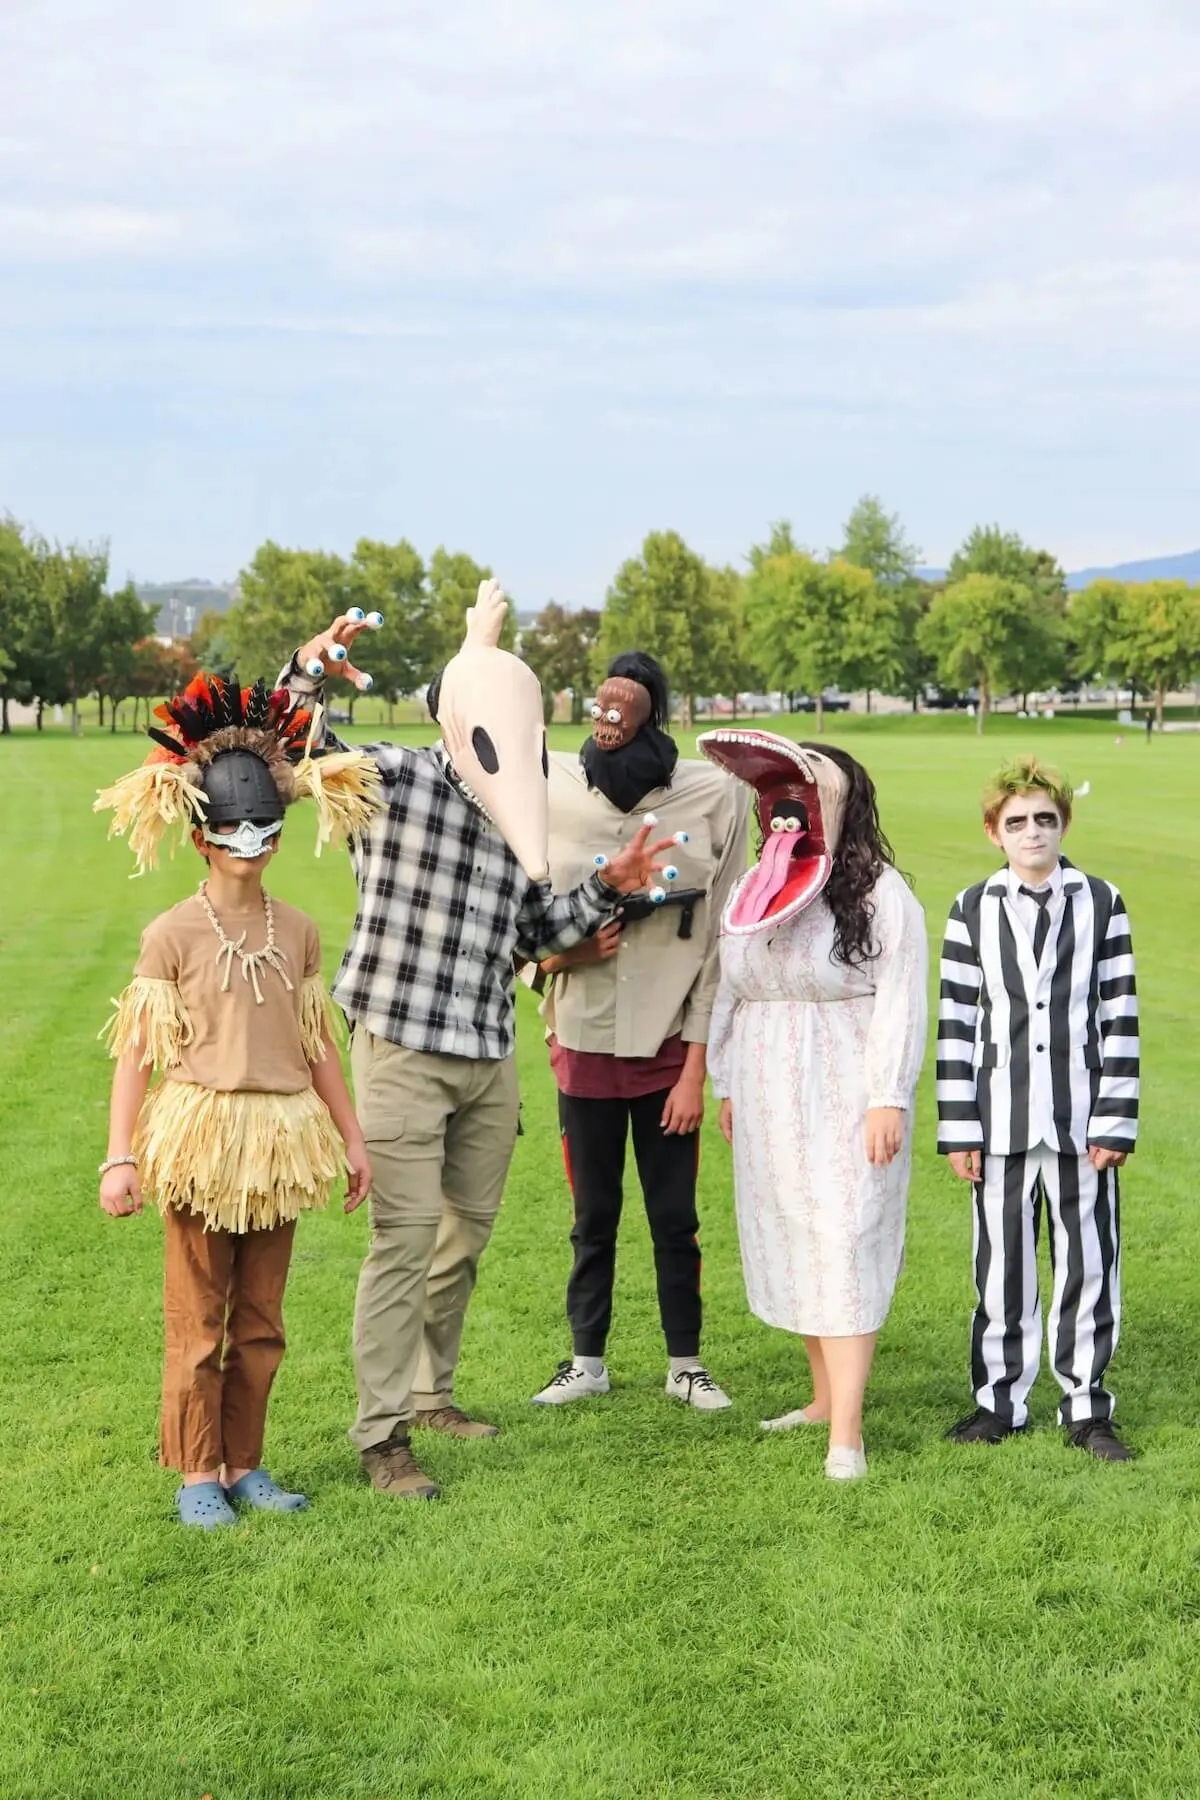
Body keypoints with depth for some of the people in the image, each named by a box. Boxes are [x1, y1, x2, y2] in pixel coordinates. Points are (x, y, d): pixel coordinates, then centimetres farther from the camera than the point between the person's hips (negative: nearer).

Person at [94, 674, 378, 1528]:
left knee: (262, 1322, 10)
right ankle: (197, 1475, 13)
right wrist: (120, 1159, -11)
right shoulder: (173, 934, -6)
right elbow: (136, 1051, -6)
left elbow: (318, 1044, 13)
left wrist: (353, 1137, 14)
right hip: (200, 1137, -4)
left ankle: (244, 1465, 21)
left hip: (280, 1141, 4)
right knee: (198, 1320, 3)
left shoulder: (298, 931, 6)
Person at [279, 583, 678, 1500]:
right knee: (406, 1237, -9)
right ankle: (383, 1434, -2)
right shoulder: (392, 778, -9)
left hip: (489, 1055, 7)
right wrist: (310, 670, -31)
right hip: (402, 1047, -7)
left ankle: (431, 1391, 33)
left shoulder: (517, 817, 10)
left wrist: (608, 889, 9)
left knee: (468, 1233, 16)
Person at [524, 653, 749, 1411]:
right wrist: (562, 949, -16)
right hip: (585, 1041, 1)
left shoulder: (715, 796, -8)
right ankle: (587, 1361, 26)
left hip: (669, 1044, -1)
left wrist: (697, 1065, -6)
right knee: (593, 1215, 12)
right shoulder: (549, 790, -4)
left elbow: (720, 941, -5)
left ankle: (687, 1362, 23)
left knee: (675, 1218, 7)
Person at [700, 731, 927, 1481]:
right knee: (790, 1247, 10)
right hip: (771, 1105, 7)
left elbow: (899, 1004, -12)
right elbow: (730, 992, 17)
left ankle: (847, 1432, -10)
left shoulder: (881, 893, -10)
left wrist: (889, 1100, -16)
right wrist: (728, 1086, 17)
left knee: (844, 1250, -9)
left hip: (844, 1102, -7)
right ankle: (824, 1397, 21)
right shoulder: (755, 891, 11)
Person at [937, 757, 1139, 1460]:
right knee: (1002, 1265, 8)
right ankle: (1000, 1400, 21)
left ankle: (1087, 1407, 16)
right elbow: (957, 1022, 2)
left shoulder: (1101, 902, 2)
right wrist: (958, 1128, -2)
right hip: (1002, 1124, 0)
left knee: (1087, 1263, 5)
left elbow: (1120, 1016, 1)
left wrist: (1116, 1120, -4)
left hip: (1081, 1123, 0)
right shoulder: (973, 909, 3)